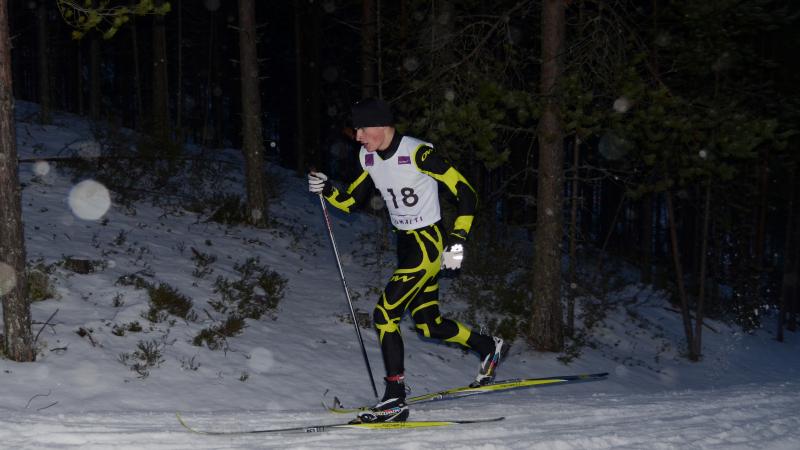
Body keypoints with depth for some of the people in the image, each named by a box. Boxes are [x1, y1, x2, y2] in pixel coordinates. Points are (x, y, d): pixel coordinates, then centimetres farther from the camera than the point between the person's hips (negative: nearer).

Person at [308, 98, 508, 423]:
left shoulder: (417, 153, -20)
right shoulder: (370, 159, 3)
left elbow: (467, 194, -17)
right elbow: (350, 203, 11)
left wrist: (457, 240, -23)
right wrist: (326, 189, -8)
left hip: (428, 244, -8)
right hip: (405, 243, 8)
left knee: (384, 314, -15)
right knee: (429, 325, 14)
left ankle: (395, 400, -10)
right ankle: (490, 348, 37)